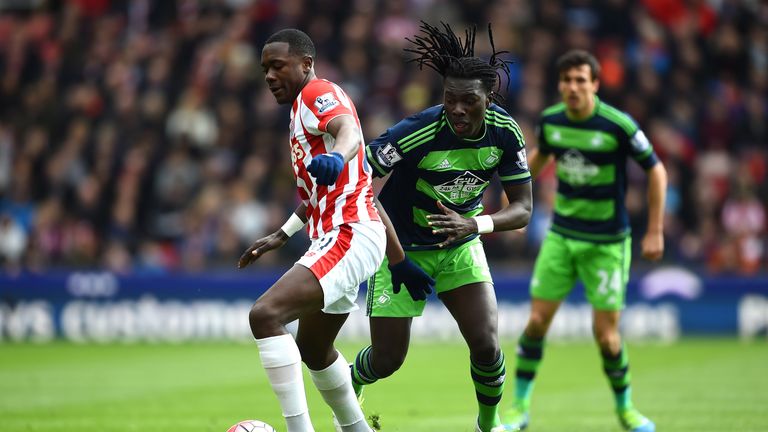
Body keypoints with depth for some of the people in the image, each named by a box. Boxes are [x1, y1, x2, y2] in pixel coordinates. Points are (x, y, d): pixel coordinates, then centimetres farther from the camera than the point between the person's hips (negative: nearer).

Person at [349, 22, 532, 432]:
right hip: (402, 247, -3)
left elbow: (522, 209, -11)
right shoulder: (417, 132, -30)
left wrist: (475, 225, -31)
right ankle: (349, 388, 36)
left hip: (461, 245, 3)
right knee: (386, 360, -1)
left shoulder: (504, 132, -15)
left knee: (486, 346, -12)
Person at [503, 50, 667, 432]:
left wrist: (655, 232, -5)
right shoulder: (551, 120, -3)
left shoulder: (618, 125, -17)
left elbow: (656, 171, -6)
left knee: (606, 335, -3)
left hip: (607, 242, -4)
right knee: (537, 320, -1)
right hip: (561, 235, 4)